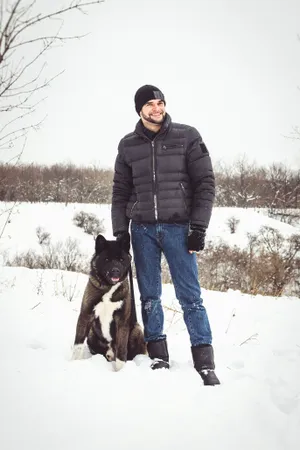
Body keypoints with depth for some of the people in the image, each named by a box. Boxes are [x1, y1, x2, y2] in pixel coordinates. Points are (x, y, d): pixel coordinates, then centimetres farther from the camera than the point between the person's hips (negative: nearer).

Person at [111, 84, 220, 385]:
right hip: (142, 229, 3)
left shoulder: (187, 137, 1)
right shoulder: (128, 145, 9)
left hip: (178, 227, -3)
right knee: (149, 296, 5)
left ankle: (205, 363, -1)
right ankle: (158, 356, 12)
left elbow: (205, 183, -2)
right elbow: (120, 192, 12)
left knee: (189, 296, -5)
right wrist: (119, 232, 4)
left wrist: (198, 229, -8)